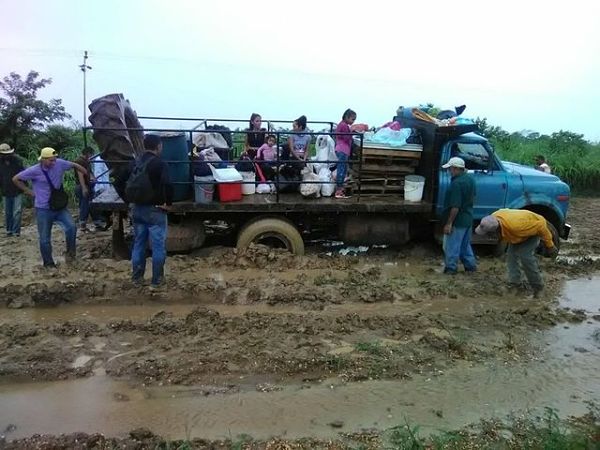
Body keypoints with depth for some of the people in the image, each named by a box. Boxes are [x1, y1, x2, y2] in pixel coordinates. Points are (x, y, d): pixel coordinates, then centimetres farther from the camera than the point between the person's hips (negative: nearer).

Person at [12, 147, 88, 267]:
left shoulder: (59, 164, -8)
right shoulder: (34, 170, -12)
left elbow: (75, 166, 7)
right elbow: (15, 179, -1)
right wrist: (29, 191, -2)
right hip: (43, 209, -2)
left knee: (71, 227, -19)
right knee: (45, 239, 4)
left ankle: (70, 252, 2)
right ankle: (48, 264, 19)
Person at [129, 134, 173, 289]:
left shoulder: (136, 163, 9)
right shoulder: (160, 164, -13)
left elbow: (126, 183, 16)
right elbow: (167, 186, -25)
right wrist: (168, 203, -10)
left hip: (137, 208, 7)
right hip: (155, 210, -7)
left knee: (138, 243, 15)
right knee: (158, 246, 1)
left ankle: (136, 277, 23)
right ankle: (157, 280, 6)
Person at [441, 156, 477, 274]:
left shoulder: (457, 183, -26)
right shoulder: (470, 178, 3)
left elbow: (455, 207, -26)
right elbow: (472, 197, 16)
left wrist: (449, 223, -20)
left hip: (457, 221, -9)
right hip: (468, 219, 9)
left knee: (451, 246, 6)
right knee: (465, 244, 22)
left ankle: (450, 268, 17)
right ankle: (471, 265, 31)